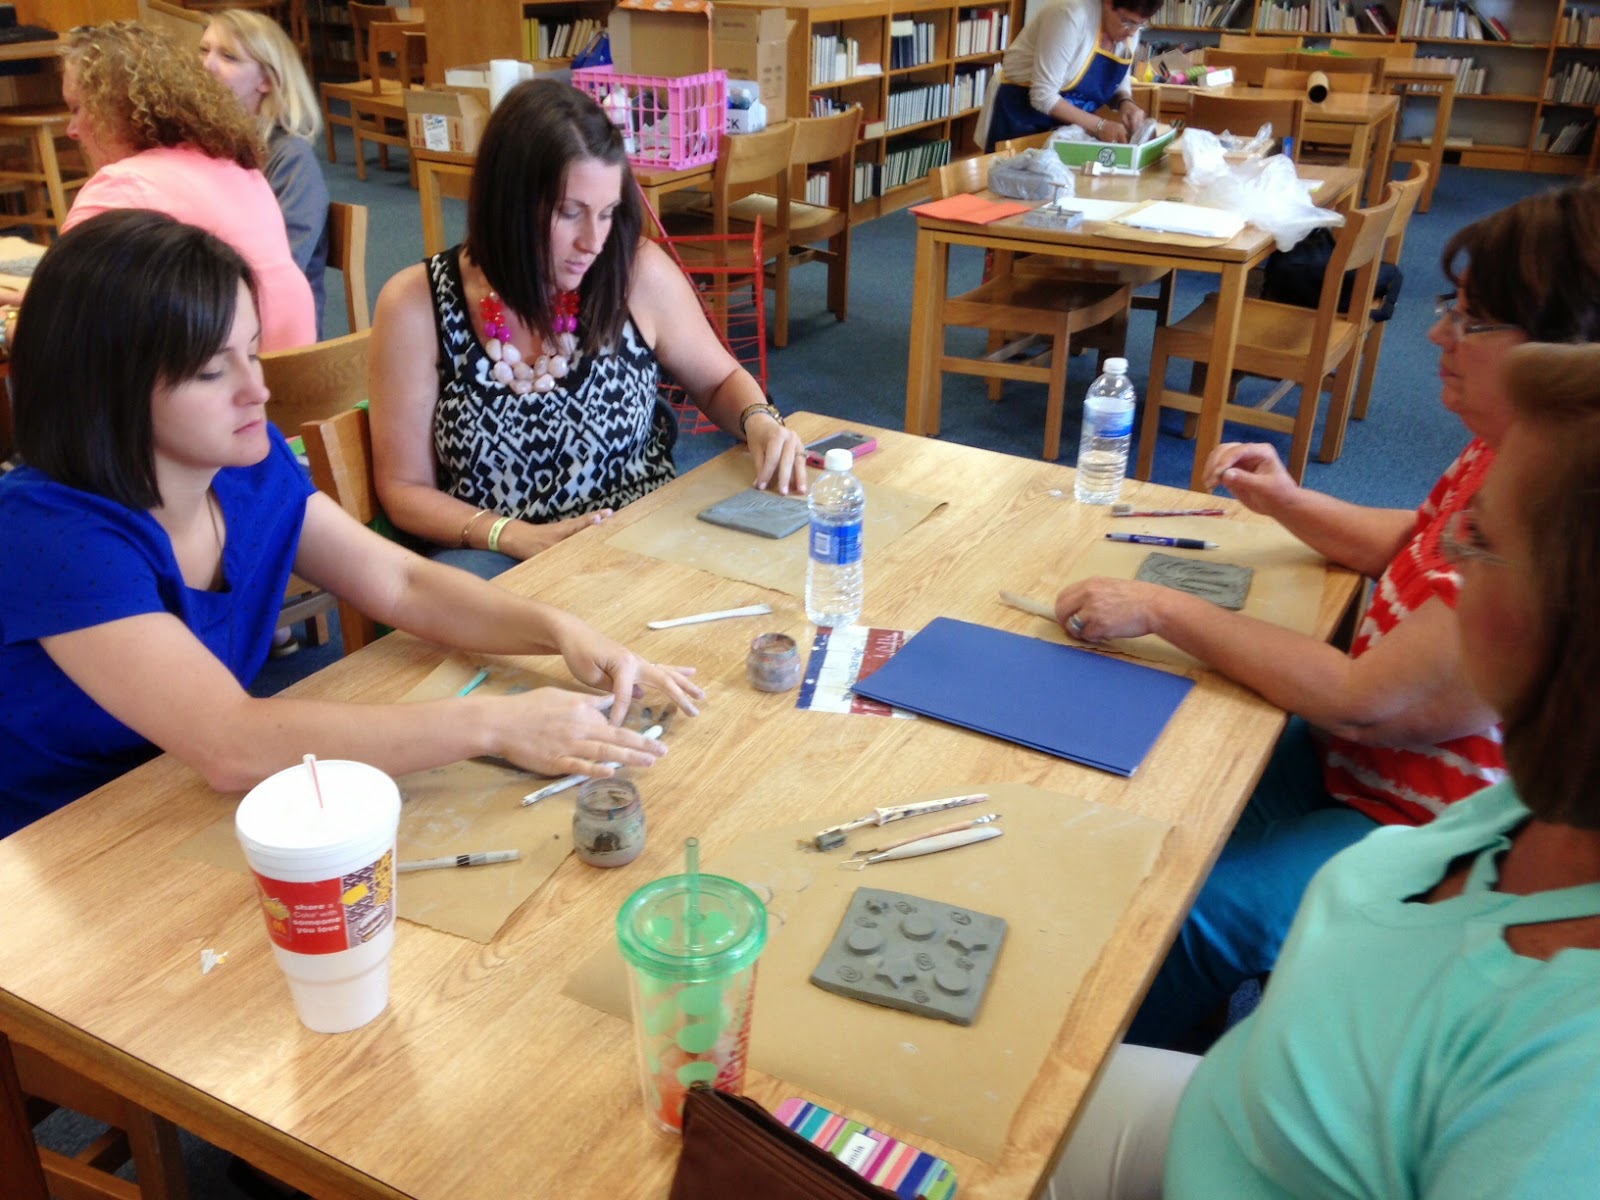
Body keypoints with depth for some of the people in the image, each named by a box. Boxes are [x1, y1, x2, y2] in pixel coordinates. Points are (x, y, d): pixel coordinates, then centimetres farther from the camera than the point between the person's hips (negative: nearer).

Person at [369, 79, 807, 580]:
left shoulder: (640, 275, -6)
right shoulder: (416, 306, -7)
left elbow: (718, 380, 14)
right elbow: (405, 489, 0)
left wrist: (758, 420, -9)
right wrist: (522, 538, -16)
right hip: (494, 559, -1)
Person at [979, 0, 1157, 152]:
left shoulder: (1130, 27, -5)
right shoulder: (1072, 16, -27)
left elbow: (1118, 80, 10)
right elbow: (1043, 96, -28)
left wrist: (1125, 102, -13)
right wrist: (1099, 126, -30)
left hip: (1069, 124, 6)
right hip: (1024, 112, -6)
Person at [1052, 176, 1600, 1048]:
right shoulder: (1509, 451, -3)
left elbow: (1361, 704, -30)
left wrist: (1164, 611, -23)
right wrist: (1286, 502, 0)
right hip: (1357, 761, 10)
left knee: (1197, 907, -15)